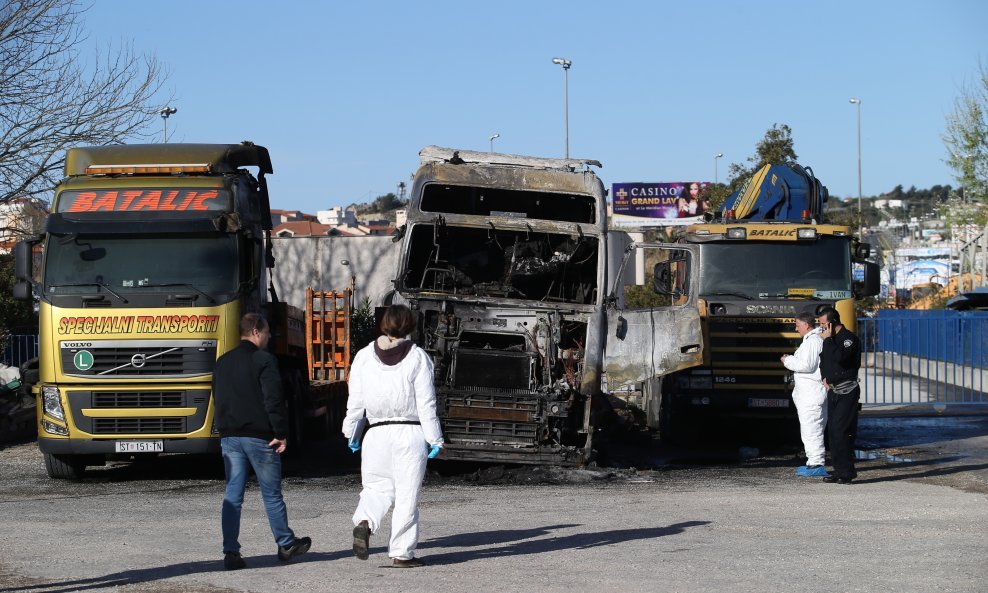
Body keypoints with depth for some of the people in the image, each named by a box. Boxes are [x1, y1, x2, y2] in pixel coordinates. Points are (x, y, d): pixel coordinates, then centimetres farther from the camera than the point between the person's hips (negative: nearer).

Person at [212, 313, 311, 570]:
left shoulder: (222, 363, 13)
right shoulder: (263, 360, -10)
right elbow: (273, 400, -16)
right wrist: (281, 433, -12)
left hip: (229, 437, 6)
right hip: (259, 437, -5)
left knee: (232, 495, 3)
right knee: (272, 494, 7)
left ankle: (231, 553, -4)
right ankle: (286, 545, 20)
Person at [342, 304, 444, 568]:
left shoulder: (364, 356, 3)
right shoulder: (418, 358, -3)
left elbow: (355, 400, 6)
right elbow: (426, 403, -4)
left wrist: (351, 431, 17)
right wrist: (434, 439, 1)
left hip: (377, 433, 2)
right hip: (411, 432, -2)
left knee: (377, 487, 15)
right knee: (407, 495, 5)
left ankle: (364, 522, -15)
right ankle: (402, 553, 7)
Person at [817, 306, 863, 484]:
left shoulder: (849, 338, -12)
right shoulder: (830, 339, 15)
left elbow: (840, 357, -30)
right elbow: (823, 360, 30)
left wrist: (828, 339, -19)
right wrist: (825, 377, 13)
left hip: (847, 391, -9)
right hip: (832, 390, 9)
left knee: (841, 431, -14)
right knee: (833, 431, 7)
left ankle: (847, 472, -12)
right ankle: (839, 471, 12)